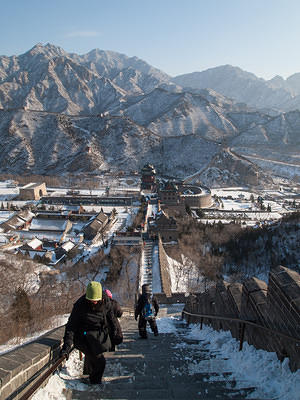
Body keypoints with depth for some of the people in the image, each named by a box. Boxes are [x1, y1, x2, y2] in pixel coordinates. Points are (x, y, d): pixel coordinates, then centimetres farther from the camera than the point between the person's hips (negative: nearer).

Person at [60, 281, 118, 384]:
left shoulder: (105, 300, -15)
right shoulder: (80, 305, -28)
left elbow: (110, 314, 5)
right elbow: (71, 326, -23)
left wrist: (114, 328, 14)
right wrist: (67, 345, -28)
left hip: (100, 334, 5)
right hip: (85, 336, -5)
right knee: (99, 361, -9)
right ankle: (95, 384, 16)